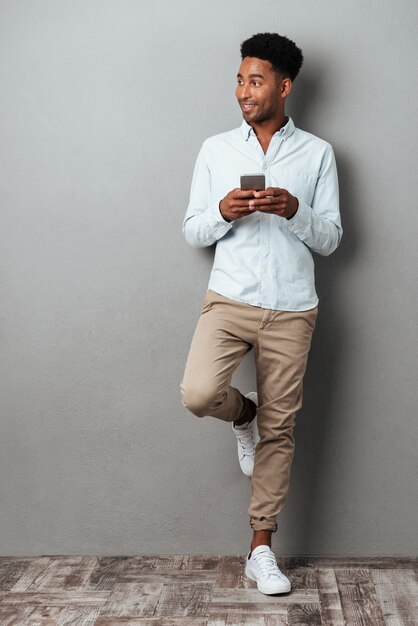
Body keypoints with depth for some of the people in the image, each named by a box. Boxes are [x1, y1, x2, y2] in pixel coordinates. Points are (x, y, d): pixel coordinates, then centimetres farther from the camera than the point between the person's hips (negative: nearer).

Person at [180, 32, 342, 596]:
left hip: (291, 310, 0)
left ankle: (261, 549, 19)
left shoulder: (317, 154, 4)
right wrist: (223, 212, -15)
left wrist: (294, 211, -17)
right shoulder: (216, 150, 7)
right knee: (199, 393, -24)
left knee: (279, 429, 4)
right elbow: (192, 232, 7)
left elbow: (330, 240, 3)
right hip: (230, 299, 1)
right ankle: (243, 413, 14)